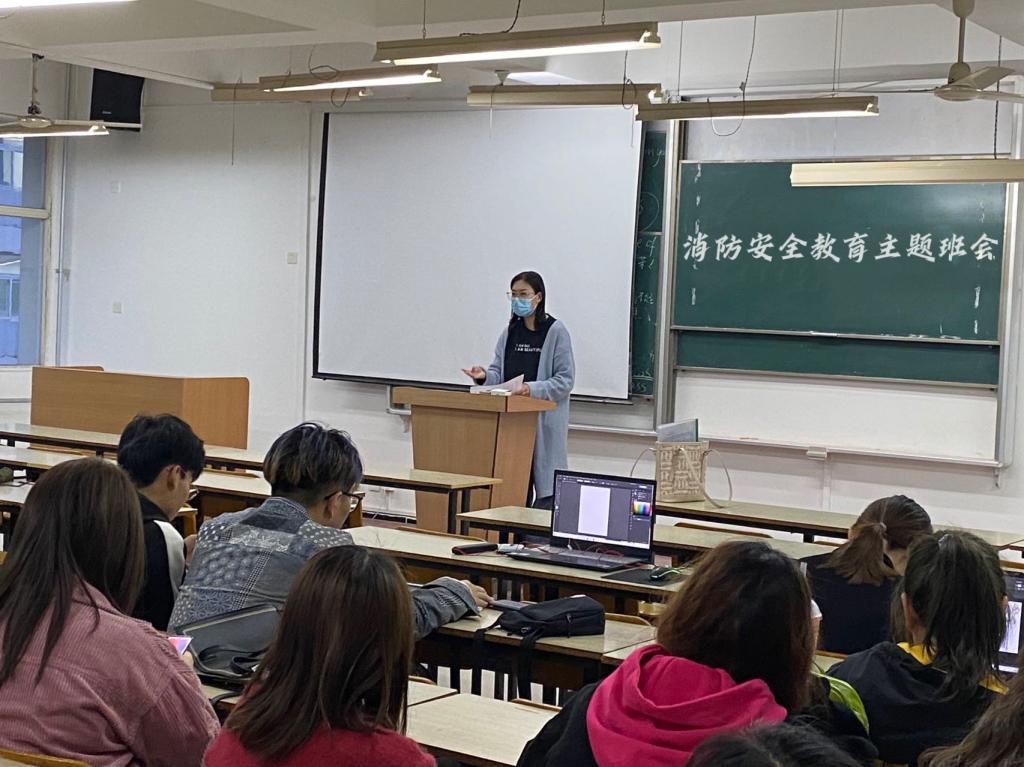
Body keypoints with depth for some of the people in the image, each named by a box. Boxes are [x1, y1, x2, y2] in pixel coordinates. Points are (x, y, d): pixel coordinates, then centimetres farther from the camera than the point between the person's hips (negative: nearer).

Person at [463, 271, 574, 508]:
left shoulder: (555, 332, -6)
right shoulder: (510, 332, 12)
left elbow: (565, 380, -9)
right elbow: (499, 373, 12)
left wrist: (533, 388, -22)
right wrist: (484, 377, -9)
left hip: (544, 420, -5)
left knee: (544, 490, -5)